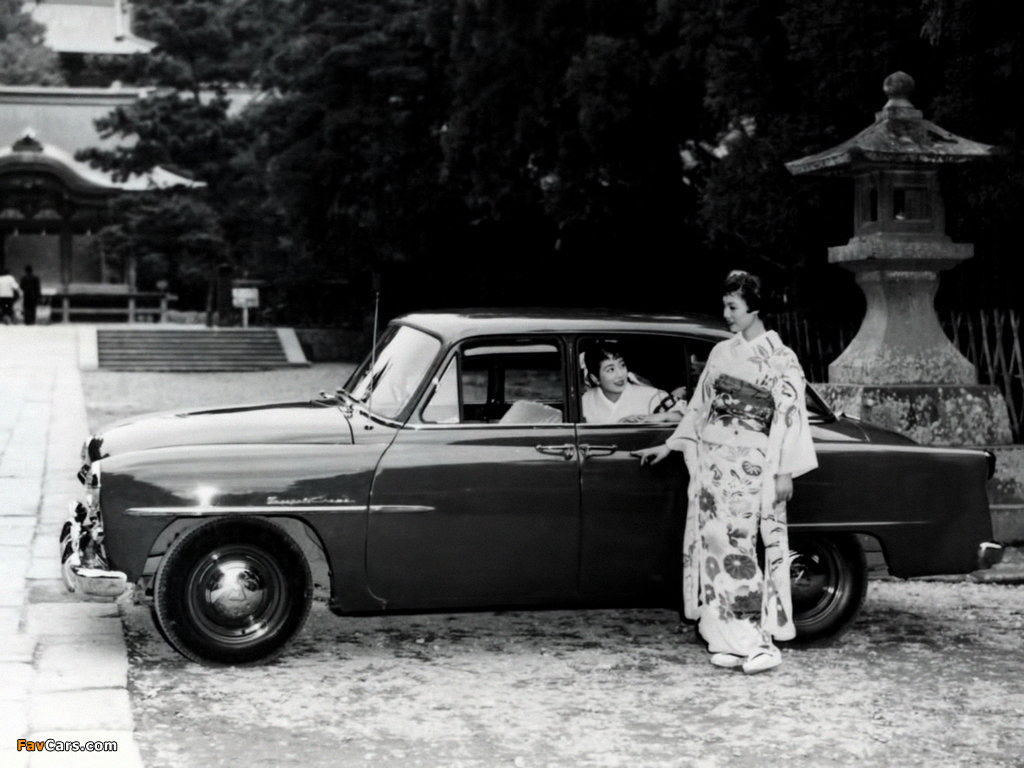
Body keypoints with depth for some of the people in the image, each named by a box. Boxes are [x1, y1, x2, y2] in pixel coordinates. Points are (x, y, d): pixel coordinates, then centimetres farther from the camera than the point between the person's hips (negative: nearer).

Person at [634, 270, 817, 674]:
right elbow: (699, 408, 19)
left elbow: (790, 417, -5)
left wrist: (785, 472, -10)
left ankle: (758, 641, -7)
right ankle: (730, 640, 6)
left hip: (750, 464, -5)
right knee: (714, 545, 1)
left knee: (738, 548, -11)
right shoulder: (721, 353, 13)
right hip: (711, 460, 5)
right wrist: (668, 446, 18)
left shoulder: (780, 358, -2)